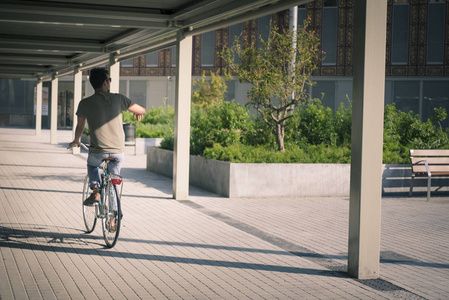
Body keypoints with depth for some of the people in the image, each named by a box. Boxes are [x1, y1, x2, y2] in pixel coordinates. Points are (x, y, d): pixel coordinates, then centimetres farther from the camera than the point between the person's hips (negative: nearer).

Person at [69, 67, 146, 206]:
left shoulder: (85, 103, -2)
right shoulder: (118, 99, -1)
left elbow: (80, 127, 12)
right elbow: (143, 110, 8)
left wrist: (76, 141, 33)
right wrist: (137, 113, 33)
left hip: (98, 152, 0)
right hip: (118, 152, 1)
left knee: (92, 164, 33)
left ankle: (95, 191, 13)